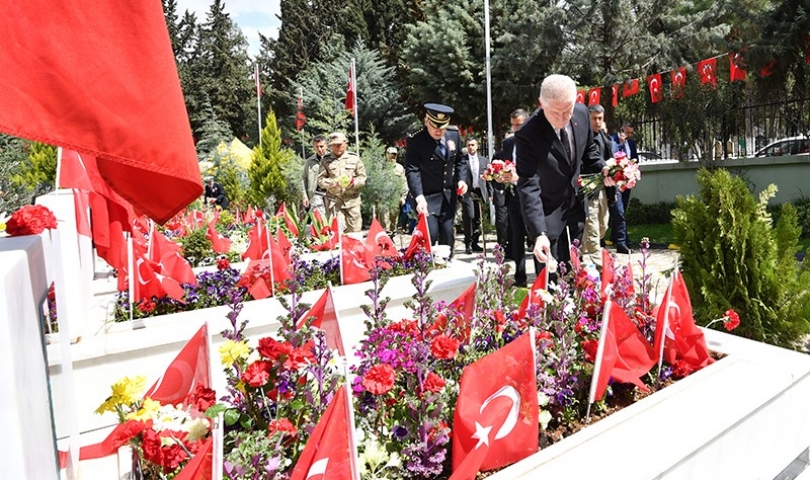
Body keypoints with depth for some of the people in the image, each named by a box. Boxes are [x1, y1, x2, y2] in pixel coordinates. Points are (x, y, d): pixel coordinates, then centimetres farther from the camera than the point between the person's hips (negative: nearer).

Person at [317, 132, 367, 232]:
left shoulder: (354, 159, 9)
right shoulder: (326, 161, 10)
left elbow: (362, 178, 7)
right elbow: (320, 180, 5)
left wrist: (353, 182, -14)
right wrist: (332, 183, -14)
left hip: (352, 200, 1)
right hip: (334, 200, -1)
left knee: (354, 230, 2)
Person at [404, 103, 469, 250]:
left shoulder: (454, 135, 1)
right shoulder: (415, 140, -16)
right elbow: (412, 170, -23)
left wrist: (461, 179, -3)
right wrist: (419, 197, -35)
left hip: (448, 196, 5)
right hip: (427, 197, -5)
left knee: (447, 236, 8)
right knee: (430, 234, -13)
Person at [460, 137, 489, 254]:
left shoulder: (483, 160, 14)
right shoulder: (462, 160, 3)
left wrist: (490, 193, 9)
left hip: (479, 192, 4)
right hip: (467, 192, -4)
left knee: (478, 219, 5)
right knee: (469, 216, -13)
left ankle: (474, 243, 16)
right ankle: (468, 244, -3)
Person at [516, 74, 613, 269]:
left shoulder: (581, 113, -9)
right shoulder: (527, 134, -27)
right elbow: (528, 186, -31)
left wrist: (602, 168, -10)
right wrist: (539, 233, -39)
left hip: (576, 205, 6)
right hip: (546, 212, -5)